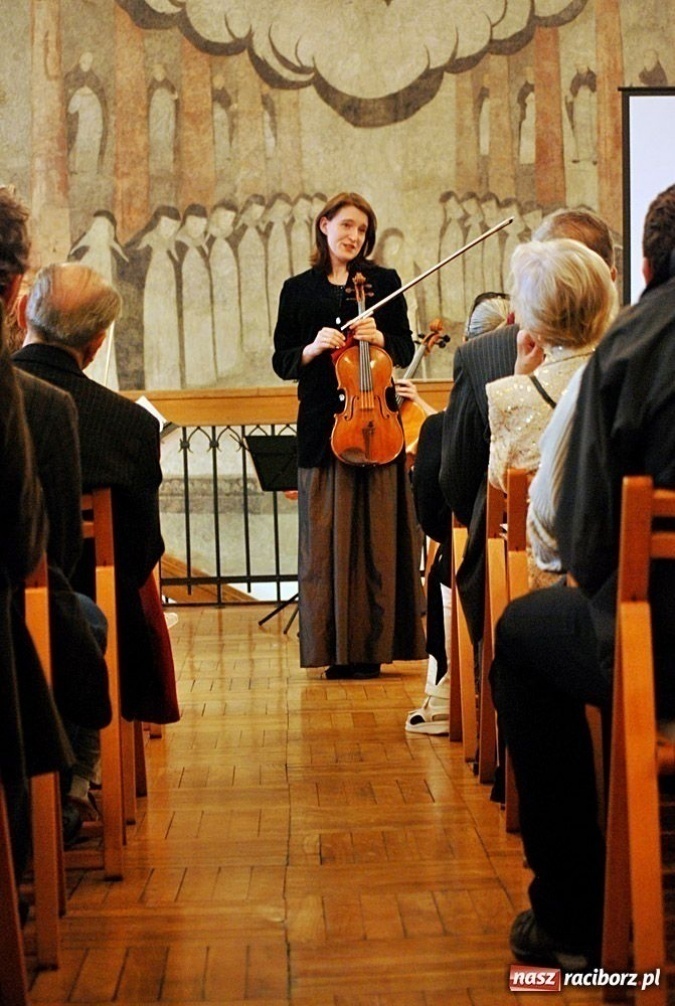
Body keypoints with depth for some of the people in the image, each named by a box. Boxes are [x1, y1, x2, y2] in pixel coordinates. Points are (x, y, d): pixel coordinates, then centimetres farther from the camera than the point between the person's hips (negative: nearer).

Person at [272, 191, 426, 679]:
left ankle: (373, 645, 6)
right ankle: (334, 647, 6)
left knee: (377, 535, 0)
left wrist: (380, 338, -10)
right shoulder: (298, 290, 9)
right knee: (326, 537, 0)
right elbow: (282, 361, 8)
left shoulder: (384, 282, 9)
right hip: (322, 425, 0)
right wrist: (312, 348, -11)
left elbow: (406, 350, 10)